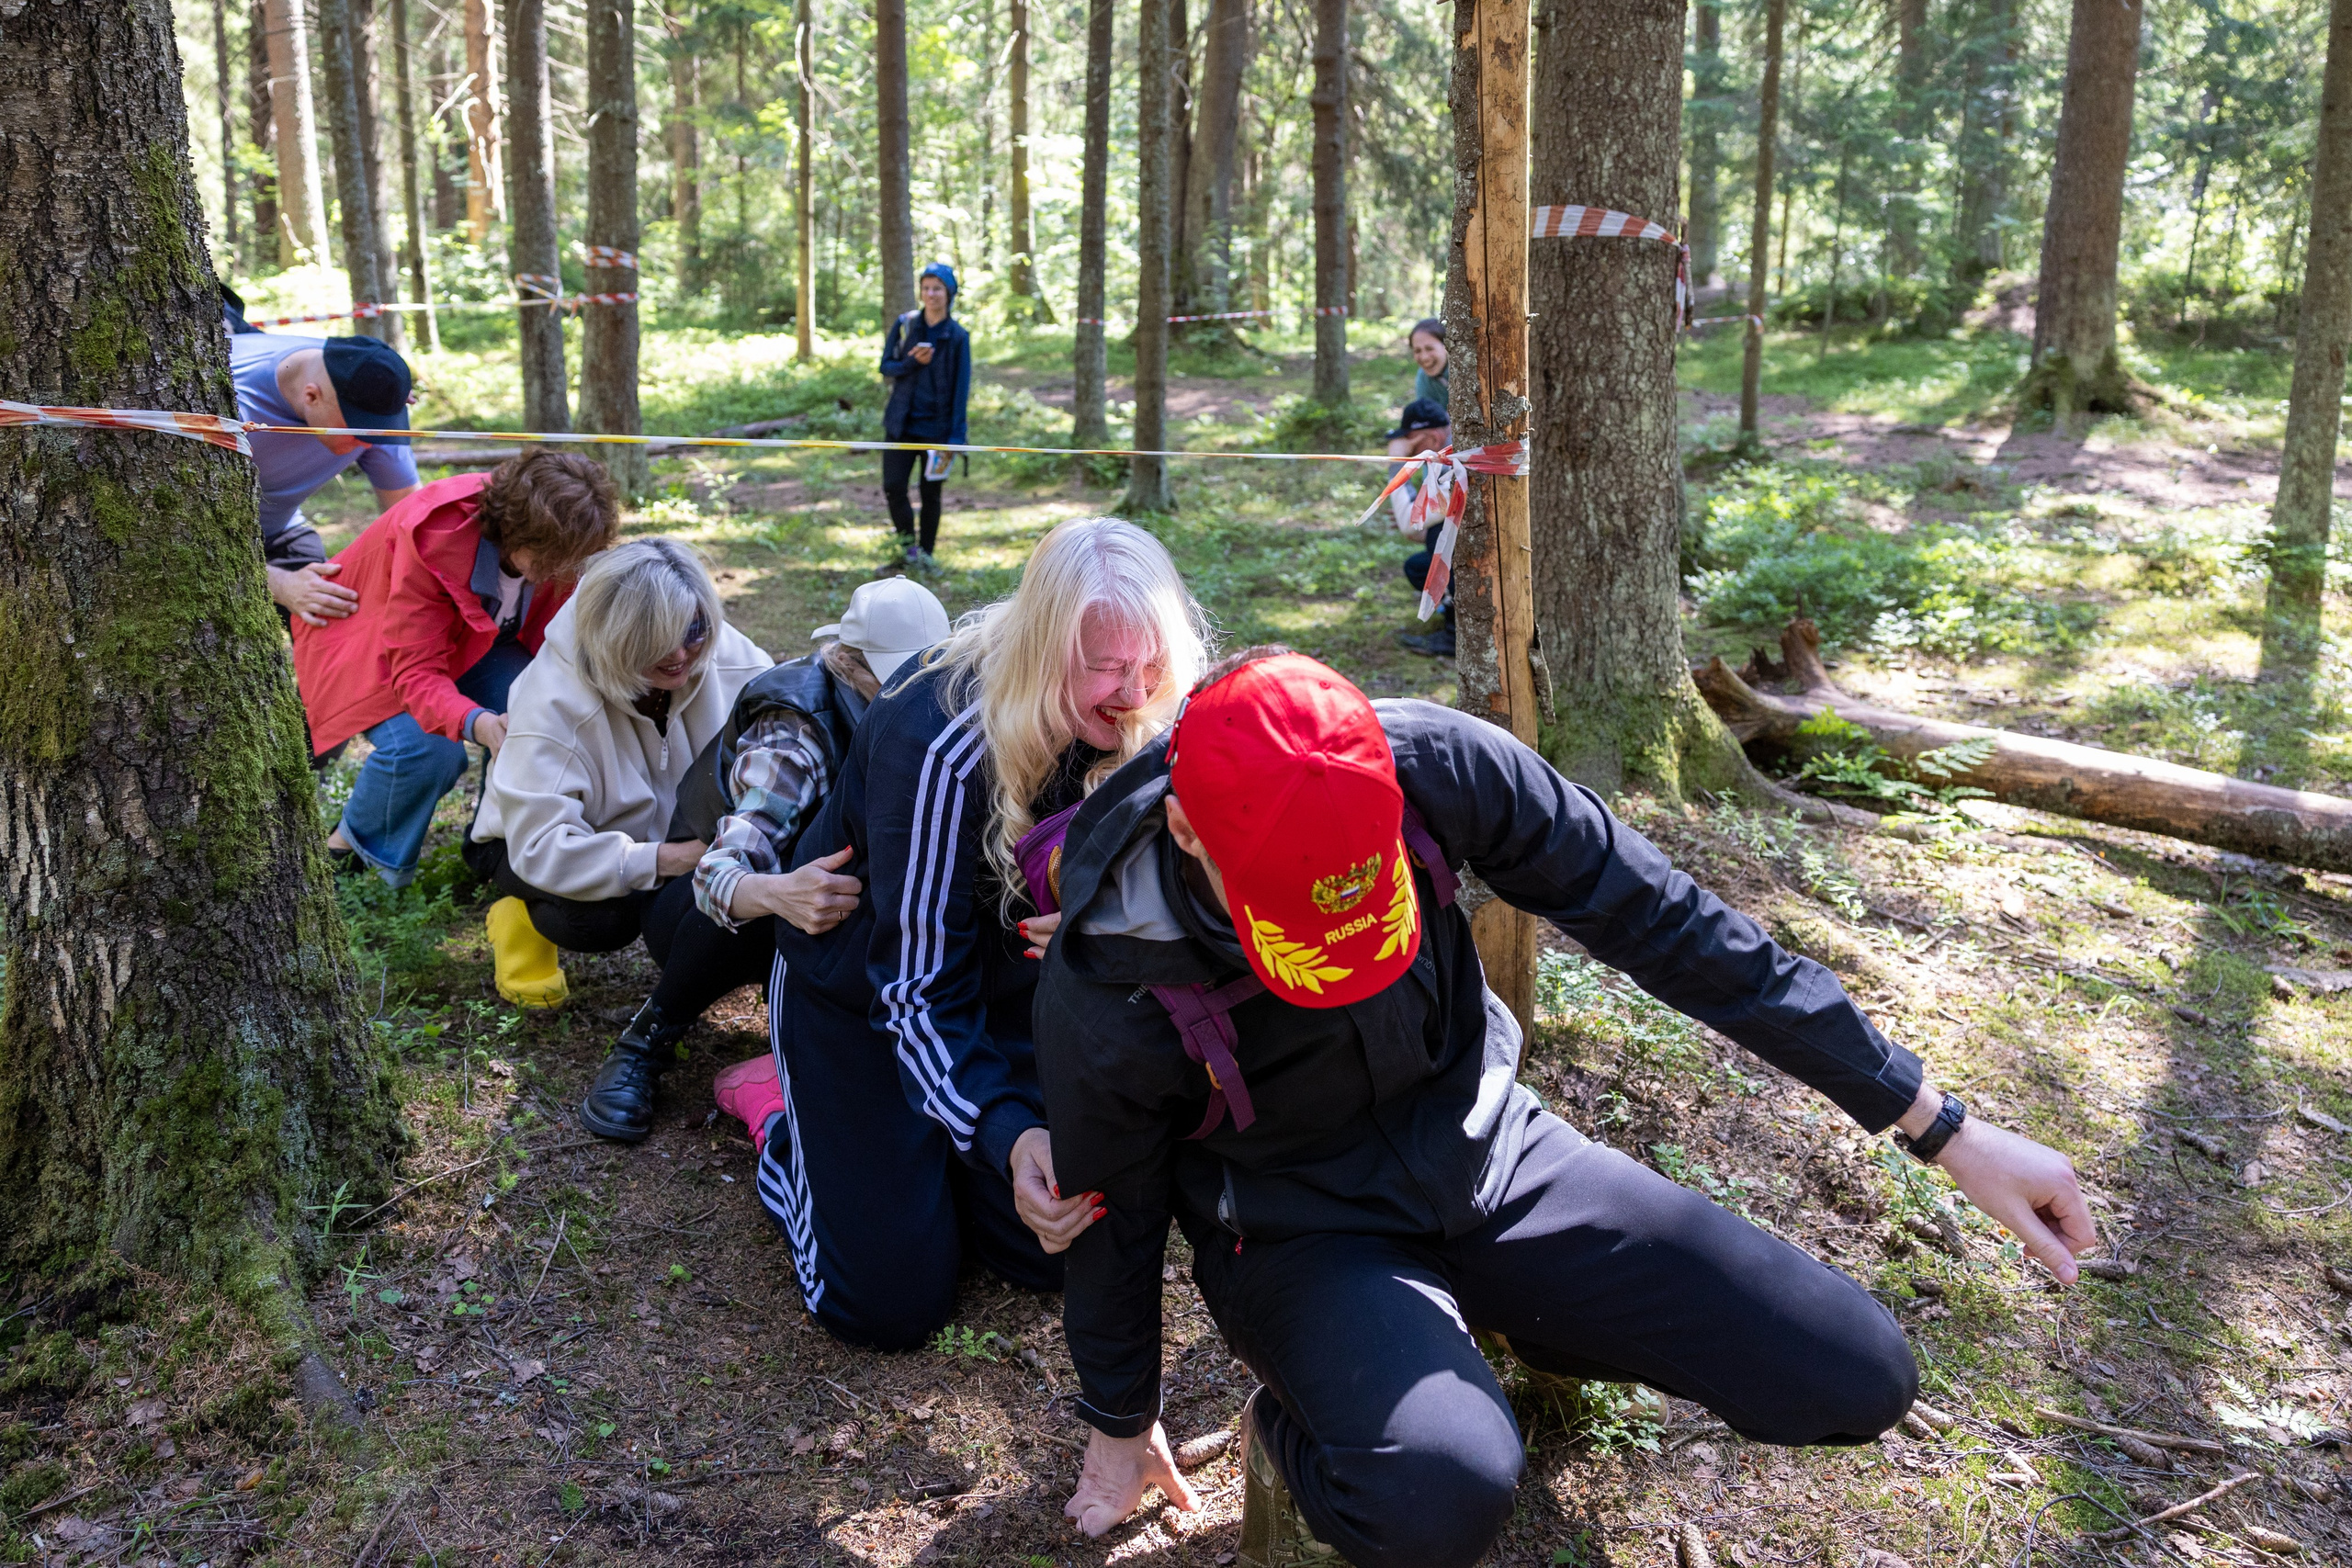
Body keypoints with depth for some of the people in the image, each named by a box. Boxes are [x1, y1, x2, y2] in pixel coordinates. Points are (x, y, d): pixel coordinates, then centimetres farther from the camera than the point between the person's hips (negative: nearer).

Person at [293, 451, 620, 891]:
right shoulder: (433, 539, -38)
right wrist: (476, 723, -59)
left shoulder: (554, 542, -22)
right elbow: (416, 673, -39)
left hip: (472, 641, 5)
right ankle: (359, 845, 1)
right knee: (425, 748, -31)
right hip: (369, 640, -5)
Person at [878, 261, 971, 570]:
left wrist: (955, 436, -7)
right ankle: (906, 538, 20)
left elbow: (961, 388, -2)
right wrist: (914, 362, -17)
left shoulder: (958, 336, -2)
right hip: (901, 422, 1)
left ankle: (926, 551, 22)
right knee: (893, 487, -5)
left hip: (936, 426, -1)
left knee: (931, 493, 5)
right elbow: (886, 366, 4)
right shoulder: (905, 325, 3)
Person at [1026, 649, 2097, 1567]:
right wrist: (1121, 1423, 11)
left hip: (1489, 1157, 4)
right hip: (1304, 1232, -3)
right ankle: (1293, 1431, 1)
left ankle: (1503, 1318, 17)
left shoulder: (1435, 767, -24)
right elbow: (1115, 1214, -7)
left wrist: (1947, 1131, -10)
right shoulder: (1105, 991, -27)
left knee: (1859, 1382, -3)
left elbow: (1662, 924, -14)